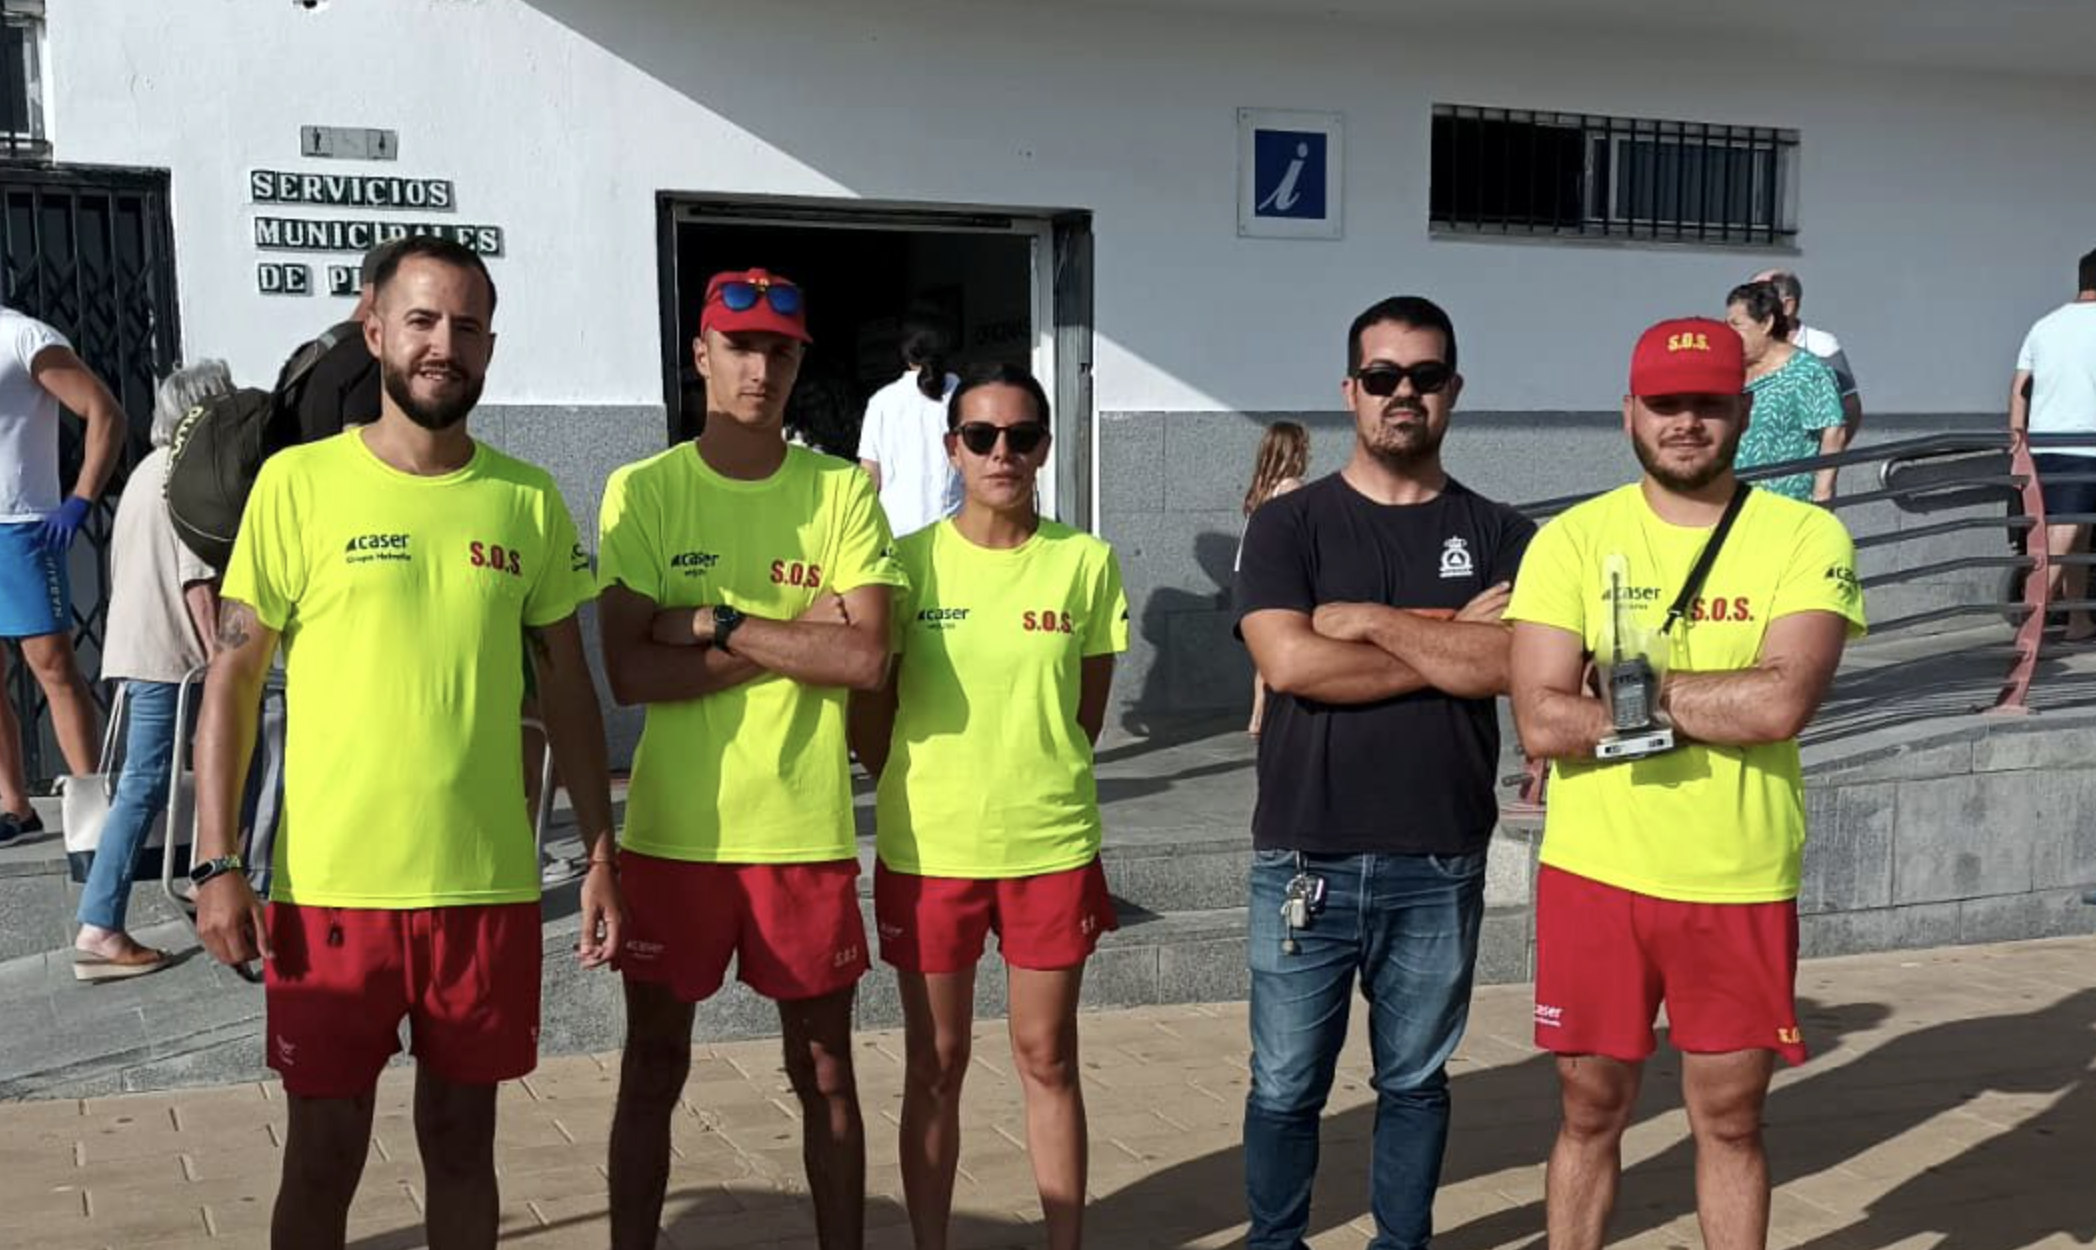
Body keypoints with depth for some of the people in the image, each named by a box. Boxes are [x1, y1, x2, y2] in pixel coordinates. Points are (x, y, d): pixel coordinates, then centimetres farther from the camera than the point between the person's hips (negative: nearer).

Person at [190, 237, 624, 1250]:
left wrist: (601, 855, 5)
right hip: (327, 886, -2)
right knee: (323, 1155, 9)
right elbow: (233, 679, -2)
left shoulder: (529, 502, 3)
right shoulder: (298, 482, -3)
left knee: (461, 1140, 14)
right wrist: (217, 864, -8)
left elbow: (566, 689, 9)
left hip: (489, 885, 2)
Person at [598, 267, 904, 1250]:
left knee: (825, 1073, 12)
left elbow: (867, 659, -12)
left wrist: (717, 624, -13)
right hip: (674, 831, 0)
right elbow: (630, 673, -11)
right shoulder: (643, 491, -2)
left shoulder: (843, 492, 0)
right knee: (652, 1069, 11)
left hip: (807, 831, 1)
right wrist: (797, 635, -14)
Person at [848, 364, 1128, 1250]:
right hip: (926, 850, 0)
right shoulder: (909, 560, -3)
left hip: (1052, 847, 0)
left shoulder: (1085, 561, -2)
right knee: (935, 1065, 10)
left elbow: (1088, 712, 7)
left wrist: (1028, 776, 3)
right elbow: (868, 716, 3)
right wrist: (931, 789, 1)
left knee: (1047, 1057, 11)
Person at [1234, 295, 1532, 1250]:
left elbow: (1512, 665, -11)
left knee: (1415, 1083, 14)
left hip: (1440, 865, 1)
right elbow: (1289, 663, -14)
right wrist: (1450, 649, -10)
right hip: (1305, 860, -1)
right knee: (1286, 1087, 8)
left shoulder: (1497, 535, 5)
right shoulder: (1289, 525, 1)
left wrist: (1367, 620, -12)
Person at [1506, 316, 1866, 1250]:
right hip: (1595, 876, 0)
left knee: (1730, 1119, 13)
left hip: (1742, 885, 0)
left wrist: (1632, 686, -12)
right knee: (1591, 1111, 13)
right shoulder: (1571, 541, -3)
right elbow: (1540, 721, -13)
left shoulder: (1807, 536, -4)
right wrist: (1719, 701, -15)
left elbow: (1785, 700, -19)